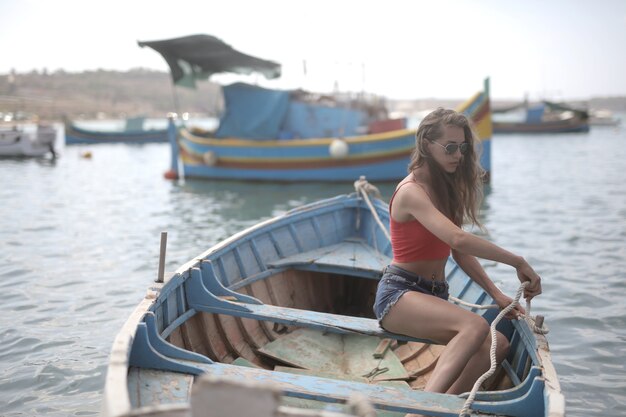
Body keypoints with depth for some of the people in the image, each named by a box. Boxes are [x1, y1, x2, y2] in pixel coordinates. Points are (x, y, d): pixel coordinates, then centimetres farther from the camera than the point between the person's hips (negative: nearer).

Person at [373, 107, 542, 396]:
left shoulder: (446, 188, 13)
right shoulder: (412, 191, -14)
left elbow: (459, 253, 12)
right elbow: (458, 239, -29)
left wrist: (496, 294, 4)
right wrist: (518, 262, -24)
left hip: (434, 296, 8)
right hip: (399, 293, -8)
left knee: (497, 344, -14)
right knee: (476, 326, -33)